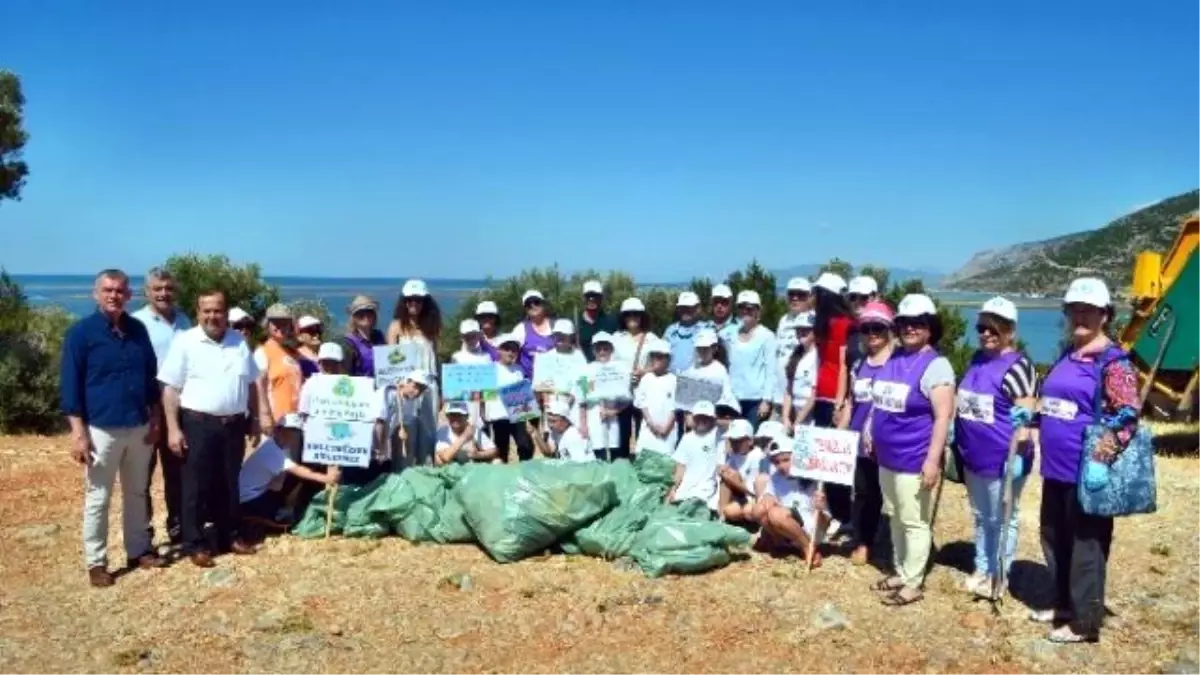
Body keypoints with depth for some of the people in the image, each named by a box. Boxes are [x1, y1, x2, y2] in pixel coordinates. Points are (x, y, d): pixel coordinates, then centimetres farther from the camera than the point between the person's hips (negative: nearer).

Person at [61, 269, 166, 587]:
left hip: (139, 427, 5)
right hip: (101, 429, -4)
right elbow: (70, 384, -8)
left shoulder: (138, 329, 6)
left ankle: (139, 550, 27)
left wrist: (155, 418, 9)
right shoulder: (81, 332, -8)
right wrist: (78, 432, -13)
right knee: (97, 498, 5)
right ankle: (96, 562, 15)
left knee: (137, 493, 15)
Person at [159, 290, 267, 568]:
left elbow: (253, 381, 15)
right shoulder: (185, 342, -6)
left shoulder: (239, 341, 9)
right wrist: (173, 428, -12)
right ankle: (195, 544, 12)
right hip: (198, 423, -4)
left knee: (229, 484, 14)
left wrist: (263, 412, 6)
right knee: (197, 486, 2)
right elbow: (171, 388, -7)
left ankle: (229, 536, 26)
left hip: (234, 424, 5)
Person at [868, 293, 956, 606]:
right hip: (887, 457, 8)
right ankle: (900, 572, 31)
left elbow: (943, 416, -18)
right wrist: (870, 431, 18)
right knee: (895, 519, 18)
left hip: (914, 460, -8)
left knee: (914, 522, 2)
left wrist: (933, 459, -22)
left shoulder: (936, 365, -13)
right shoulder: (893, 360, 9)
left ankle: (912, 583, 13)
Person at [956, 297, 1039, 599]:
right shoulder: (976, 361, 8)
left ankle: (998, 575, 22)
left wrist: (1017, 454, -21)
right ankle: (982, 568, 34)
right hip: (974, 457, 8)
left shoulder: (1017, 366, -16)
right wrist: (957, 446, 19)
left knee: (1002, 519, 8)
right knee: (981, 517, 20)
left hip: (1002, 459, -8)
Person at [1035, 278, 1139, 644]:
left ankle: (1085, 622, 15)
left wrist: (1100, 459, -27)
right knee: (1054, 539, 19)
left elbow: (1126, 417, -19)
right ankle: (1065, 604, 35)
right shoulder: (1066, 357, 13)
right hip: (1056, 468, 9)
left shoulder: (1113, 362, -12)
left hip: (1087, 473, -9)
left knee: (1085, 546, 2)